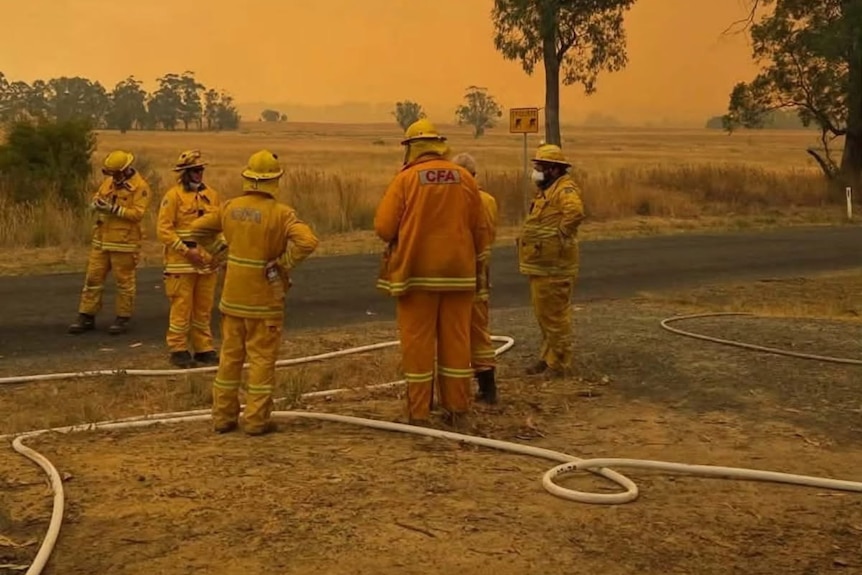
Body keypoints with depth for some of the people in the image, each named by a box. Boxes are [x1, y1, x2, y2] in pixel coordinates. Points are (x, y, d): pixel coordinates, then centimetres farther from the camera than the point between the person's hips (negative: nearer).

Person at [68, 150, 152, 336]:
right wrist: (96, 203, -7)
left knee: (125, 282, 3)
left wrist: (114, 209, -23)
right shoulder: (109, 181, 12)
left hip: (124, 242, -7)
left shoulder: (140, 186, -10)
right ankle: (86, 317, 15)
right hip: (101, 240, 7)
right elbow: (96, 197, 17)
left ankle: (123, 319, 14)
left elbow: (137, 213, -18)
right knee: (93, 278, 8)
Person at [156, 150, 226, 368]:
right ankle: (178, 350, 9)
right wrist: (186, 250, -17)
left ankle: (204, 348, 20)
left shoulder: (211, 194, 10)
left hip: (208, 263, 6)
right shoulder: (173, 196, -8)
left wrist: (222, 244, -2)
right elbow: (164, 230, -12)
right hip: (182, 263, -6)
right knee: (181, 308, -1)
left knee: (204, 309, 11)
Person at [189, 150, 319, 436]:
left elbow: (197, 228, 11)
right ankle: (256, 419, 6)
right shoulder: (281, 213, -15)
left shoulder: (230, 207, 1)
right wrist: (283, 264, -15)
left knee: (230, 355, 13)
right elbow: (307, 241, -27)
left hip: (233, 296, 5)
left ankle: (223, 416, 19)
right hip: (265, 298, -5)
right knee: (262, 358, 4)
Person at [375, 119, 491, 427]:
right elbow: (480, 230, 7)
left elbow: (384, 228, -10)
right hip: (458, 271, 3)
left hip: (417, 271, -3)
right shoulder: (465, 178, 3)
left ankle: (418, 413, 7)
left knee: (417, 341, 4)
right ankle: (458, 409, 15)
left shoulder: (405, 179, -7)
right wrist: (474, 260, 21)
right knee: (456, 339, 10)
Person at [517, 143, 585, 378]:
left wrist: (561, 236, -25)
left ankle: (560, 364, 5)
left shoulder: (565, 189, -15)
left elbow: (575, 212, -35)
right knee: (543, 315, 18)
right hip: (540, 265, 10)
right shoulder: (546, 190, 17)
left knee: (555, 315, -3)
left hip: (553, 267, -10)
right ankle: (547, 358, 29)